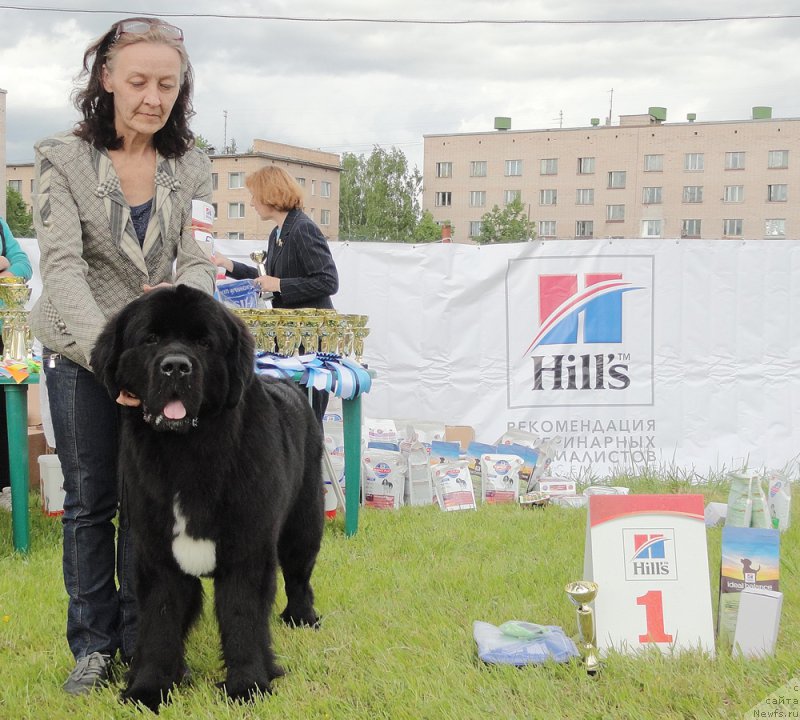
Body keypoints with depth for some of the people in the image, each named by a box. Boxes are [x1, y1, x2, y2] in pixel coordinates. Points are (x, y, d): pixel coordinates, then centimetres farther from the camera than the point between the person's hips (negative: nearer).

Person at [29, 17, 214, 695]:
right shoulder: (63, 160, -10)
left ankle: (140, 638, 19)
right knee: (88, 498, 6)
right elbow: (63, 266, -20)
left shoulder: (191, 166, -2)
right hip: (79, 354, -2)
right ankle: (92, 642, 18)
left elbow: (198, 258, -8)